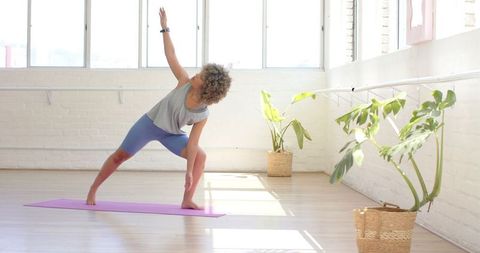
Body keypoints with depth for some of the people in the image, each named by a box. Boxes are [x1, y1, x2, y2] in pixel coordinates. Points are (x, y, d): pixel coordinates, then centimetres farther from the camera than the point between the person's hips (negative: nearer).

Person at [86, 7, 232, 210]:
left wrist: (189, 171, -23)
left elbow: (192, 143, -20)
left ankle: (187, 201, -11)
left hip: (171, 134, 1)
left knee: (200, 156, -18)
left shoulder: (203, 115, -23)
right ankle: (93, 189, 23)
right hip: (150, 123, 0)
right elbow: (171, 56, -19)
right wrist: (165, 28, -19)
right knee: (120, 156, 6)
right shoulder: (185, 83, -25)